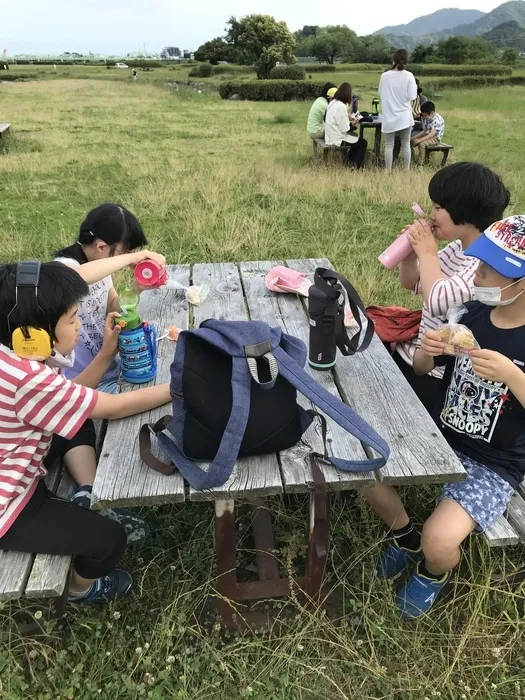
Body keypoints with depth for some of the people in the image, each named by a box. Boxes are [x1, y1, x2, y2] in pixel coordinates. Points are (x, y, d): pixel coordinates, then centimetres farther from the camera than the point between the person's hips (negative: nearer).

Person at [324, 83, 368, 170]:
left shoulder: (333, 102, 6)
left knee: (357, 138, 29)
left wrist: (349, 119, 2)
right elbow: (344, 129, -22)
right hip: (337, 140, -9)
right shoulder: (341, 106, -23)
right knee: (363, 143, 10)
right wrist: (352, 124, -3)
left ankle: (349, 162, 34)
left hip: (331, 137, 9)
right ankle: (355, 167, 17)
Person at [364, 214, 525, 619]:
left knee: (439, 540, -26)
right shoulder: (475, 313, -2)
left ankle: (435, 571, 14)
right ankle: (405, 536, 19)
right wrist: (427, 350, -15)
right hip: (442, 438, 5)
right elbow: (421, 369, 8)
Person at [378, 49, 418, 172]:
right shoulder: (408, 76, -7)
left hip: (389, 116, 0)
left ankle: (388, 171, 4)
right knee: (406, 144, 9)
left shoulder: (384, 76, -4)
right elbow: (411, 97, -8)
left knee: (389, 145, 4)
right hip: (404, 116, 0)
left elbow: (381, 94, 6)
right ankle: (406, 170, 13)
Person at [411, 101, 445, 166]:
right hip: (427, 135, 9)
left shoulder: (438, 120, -24)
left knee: (422, 143, -32)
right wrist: (415, 137, -4)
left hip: (436, 138, -9)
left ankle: (420, 164, -24)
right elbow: (424, 131, 10)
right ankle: (416, 160, -7)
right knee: (413, 140, -6)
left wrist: (419, 140, -38)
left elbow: (432, 134, -32)